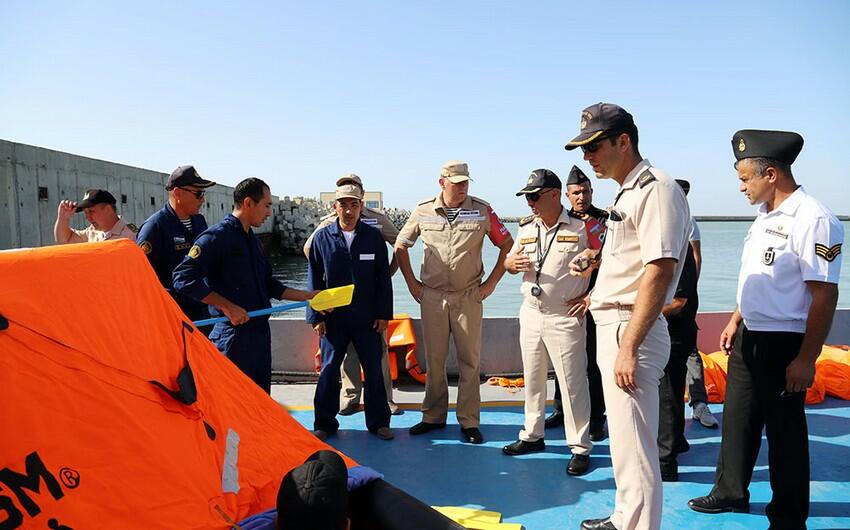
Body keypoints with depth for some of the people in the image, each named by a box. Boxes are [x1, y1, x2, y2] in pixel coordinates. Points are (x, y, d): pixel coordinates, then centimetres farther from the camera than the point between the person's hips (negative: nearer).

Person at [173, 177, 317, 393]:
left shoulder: (252, 240, 16)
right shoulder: (217, 236, -12)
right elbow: (184, 278, -20)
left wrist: (307, 295, 17)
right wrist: (227, 307, -21)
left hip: (260, 330, 9)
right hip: (232, 336, -9)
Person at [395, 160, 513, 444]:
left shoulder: (482, 211, -2)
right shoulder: (423, 211, 1)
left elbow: (507, 245, 5)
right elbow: (400, 246, 12)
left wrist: (491, 282, 0)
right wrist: (411, 282, 7)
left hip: (469, 296, -1)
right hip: (432, 296, 1)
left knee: (470, 360, 3)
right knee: (434, 359, 9)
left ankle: (469, 422, 13)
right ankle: (433, 416, 23)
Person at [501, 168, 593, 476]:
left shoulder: (582, 228, -9)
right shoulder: (526, 228, 10)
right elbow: (509, 262, 17)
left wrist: (590, 296, -11)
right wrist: (513, 263, -7)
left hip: (565, 317, -6)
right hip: (530, 314, 6)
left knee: (573, 383, -1)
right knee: (532, 379, 15)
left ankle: (580, 448, 10)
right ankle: (532, 436, 30)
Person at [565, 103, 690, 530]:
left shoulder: (656, 189, -14)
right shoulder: (627, 191, 17)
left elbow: (660, 270, -23)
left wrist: (628, 347, -26)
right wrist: (597, 258, 12)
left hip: (630, 331, -10)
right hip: (611, 326, 10)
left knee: (634, 447, -4)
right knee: (623, 440, 20)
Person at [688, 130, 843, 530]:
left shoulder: (812, 220, -18)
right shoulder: (764, 216, 10)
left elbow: (824, 295, -21)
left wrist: (805, 359, -21)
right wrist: (735, 320, 17)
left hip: (783, 346, -9)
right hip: (747, 338, 9)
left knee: (784, 433, 5)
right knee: (737, 419, 19)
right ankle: (731, 492, 36)